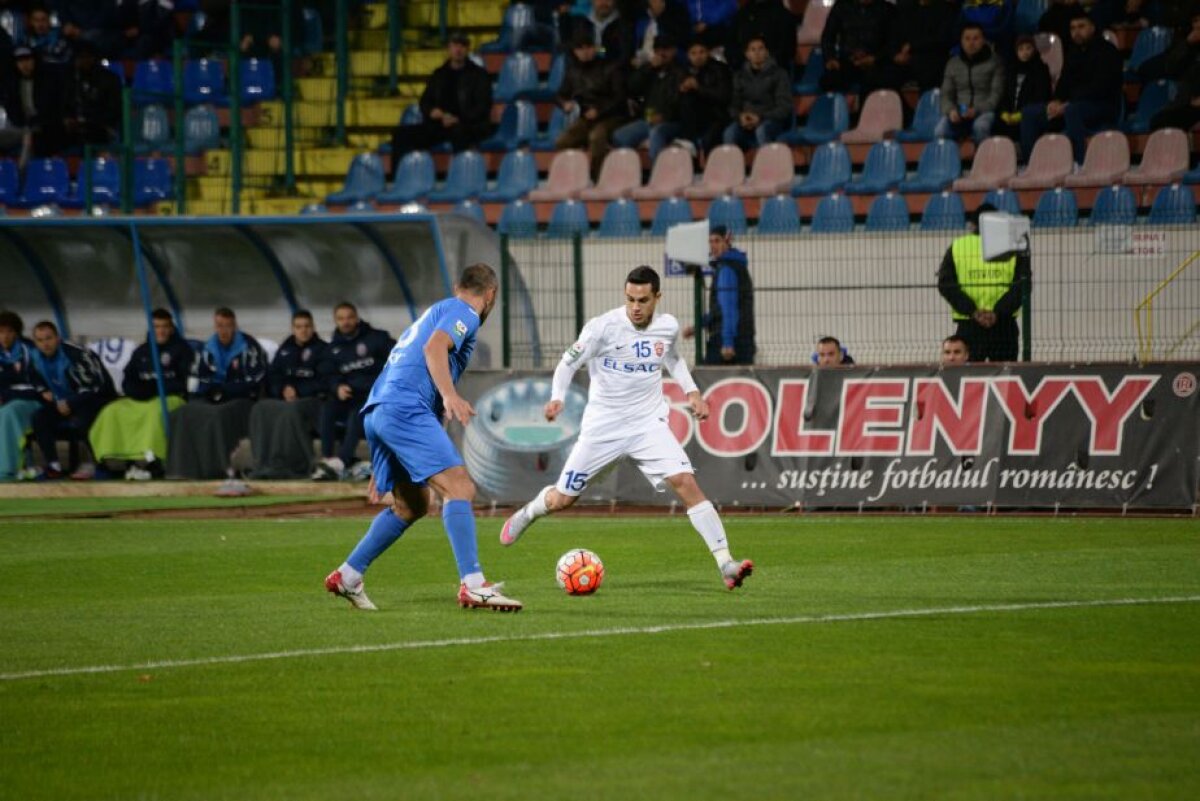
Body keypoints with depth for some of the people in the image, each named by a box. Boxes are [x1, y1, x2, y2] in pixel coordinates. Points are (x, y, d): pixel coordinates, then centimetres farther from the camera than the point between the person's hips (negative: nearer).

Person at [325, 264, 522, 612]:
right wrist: (450, 396, -30)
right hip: (407, 410, -10)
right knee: (460, 488, -17)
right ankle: (473, 586, -29)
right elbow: (434, 348, -16)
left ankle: (347, 576, 22)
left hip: (377, 412, 10)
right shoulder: (463, 313, 4)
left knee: (411, 505, 20)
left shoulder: (434, 312, 32)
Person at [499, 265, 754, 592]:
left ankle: (725, 563, -20)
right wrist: (556, 397, -23)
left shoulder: (668, 327, -2)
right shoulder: (603, 327, -15)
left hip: (648, 424, 2)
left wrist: (692, 391, 8)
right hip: (603, 426, -1)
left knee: (686, 482, -19)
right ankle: (529, 512, 45)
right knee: (562, 500, 7)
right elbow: (569, 362, -6)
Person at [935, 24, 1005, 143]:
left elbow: (997, 93, -2)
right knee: (940, 131, -31)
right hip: (959, 111, 3)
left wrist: (976, 110, -18)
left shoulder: (994, 62, 6)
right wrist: (951, 110, -8)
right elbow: (946, 94, 16)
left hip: (984, 111, -3)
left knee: (980, 126, -40)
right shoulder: (953, 63, 17)